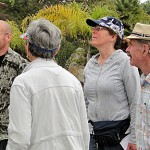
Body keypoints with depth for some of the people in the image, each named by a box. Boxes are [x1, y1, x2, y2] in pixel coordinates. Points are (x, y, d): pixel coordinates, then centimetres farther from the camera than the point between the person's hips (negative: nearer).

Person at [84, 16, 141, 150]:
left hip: (119, 133, -5)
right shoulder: (90, 64, 8)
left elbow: (136, 102, -10)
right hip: (94, 134, 5)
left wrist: (133, 139, -12)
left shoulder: (124, 61, -9)